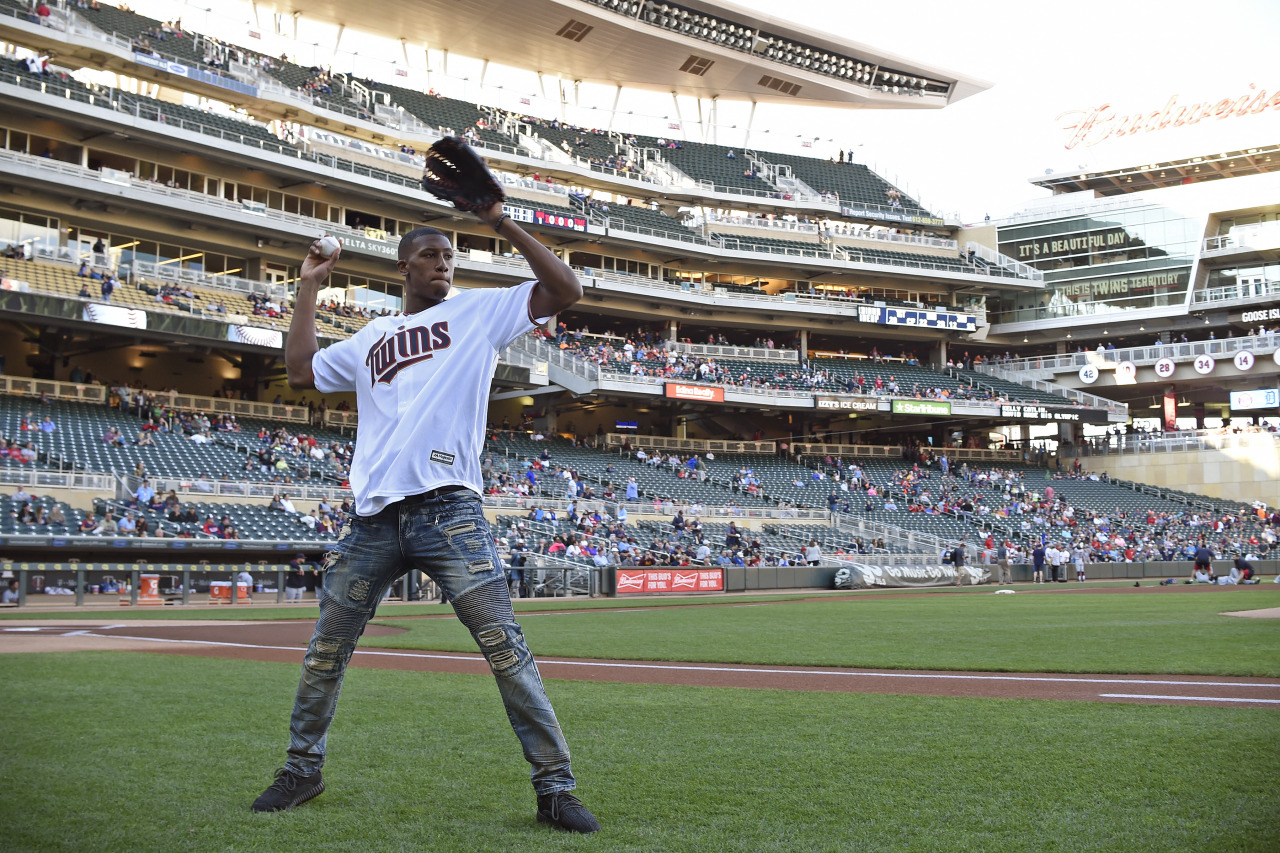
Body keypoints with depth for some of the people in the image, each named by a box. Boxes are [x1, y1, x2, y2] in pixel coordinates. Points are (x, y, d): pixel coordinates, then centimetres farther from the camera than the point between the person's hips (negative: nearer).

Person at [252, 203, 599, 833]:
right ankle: (303, 770, 28)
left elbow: (565, 290, 2)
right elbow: (300, 370, 26)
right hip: (373, 520, 4)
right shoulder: (370, 338, 25)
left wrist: (500, 223, -3)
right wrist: (308, 287, 29)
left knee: (505, 647, -12)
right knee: (325, 652, 9)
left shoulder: (479, 310, 12)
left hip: (448, 510, -4)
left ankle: (555, 787, -6)